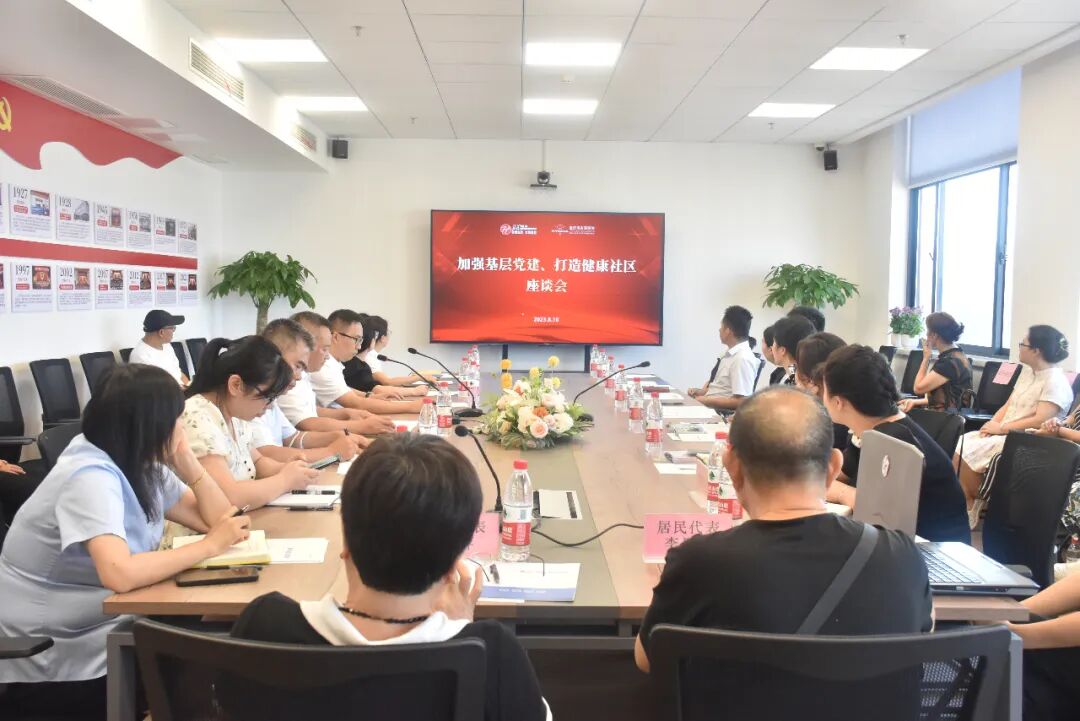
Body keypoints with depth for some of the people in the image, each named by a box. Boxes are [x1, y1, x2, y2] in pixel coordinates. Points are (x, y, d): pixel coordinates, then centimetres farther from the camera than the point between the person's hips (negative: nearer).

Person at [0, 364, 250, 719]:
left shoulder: (142, 464, 1)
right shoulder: (91, 477, -25)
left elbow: (215, 518, 1)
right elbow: (120, 574, -39)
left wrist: (185, 458, -10)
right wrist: (211, 545, -29)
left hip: (97, 623, 8)